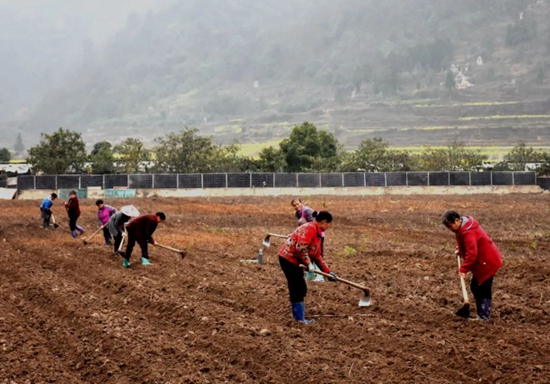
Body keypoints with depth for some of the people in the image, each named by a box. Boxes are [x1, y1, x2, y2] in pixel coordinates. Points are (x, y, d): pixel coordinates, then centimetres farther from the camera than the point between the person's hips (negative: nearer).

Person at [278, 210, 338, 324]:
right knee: (298, 289, -7)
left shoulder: (317, 233, 16)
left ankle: (299, 317, 19)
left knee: (300, 289, 13)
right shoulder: (310, 228, -16)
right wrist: (308, 264, -19)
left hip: (294, 261, 11)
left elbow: (317, 255, 20)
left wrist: (328, 271, 17)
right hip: (288, 258, -11)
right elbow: (301, 247, -27)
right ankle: (300, 319, -4)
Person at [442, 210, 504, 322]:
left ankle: (483, 317, -4)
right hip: (482, 261, 11)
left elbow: (471, 253, -31)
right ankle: (481, 313, 20)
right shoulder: (463, 227, 5)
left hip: (487, 262, -11)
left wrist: (463, 269, -29)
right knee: (475, 287, 14)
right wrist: (460, 250, 7)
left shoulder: (468, 232, -27)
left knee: (483, 290, -7)